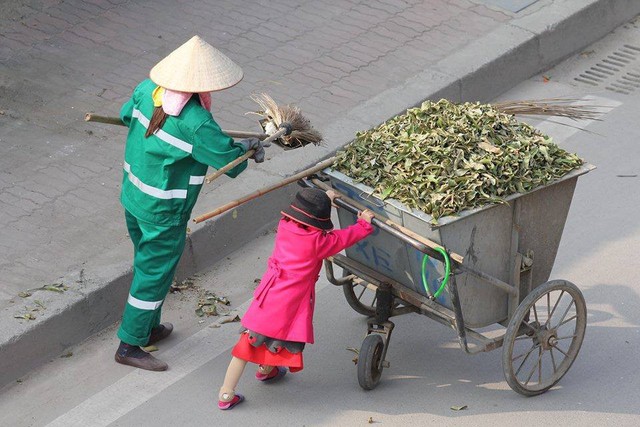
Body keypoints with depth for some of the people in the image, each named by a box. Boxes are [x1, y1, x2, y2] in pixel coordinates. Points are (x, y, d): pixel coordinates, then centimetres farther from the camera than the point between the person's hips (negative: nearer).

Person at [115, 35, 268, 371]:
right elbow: (231, 162, -21)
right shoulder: (196, 123, -31)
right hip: (164, 212, -8)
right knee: (154, 273, 7)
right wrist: (248, 147, 0)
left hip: (133, 196, 8)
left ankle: (149, 327, 43)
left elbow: (126, 114, 12)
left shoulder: (147, 90, -9)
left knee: (149, 263, 25)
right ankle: (129, 345, 18)